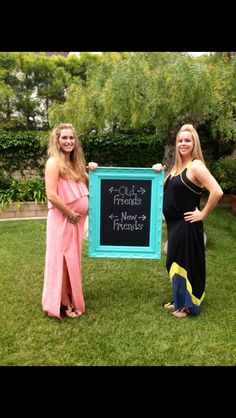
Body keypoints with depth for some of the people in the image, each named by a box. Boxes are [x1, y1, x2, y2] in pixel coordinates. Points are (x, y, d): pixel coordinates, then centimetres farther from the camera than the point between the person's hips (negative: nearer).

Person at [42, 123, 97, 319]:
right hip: (62, 219, -8)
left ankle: (70, 298, 32)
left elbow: (84, 188, 16)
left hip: (76, 219, 8)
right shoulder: (54, 162, -13)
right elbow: (52, 196, -21)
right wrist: (71, 214, -14)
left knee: (72, 259, 17)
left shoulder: (74, 162, 13)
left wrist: (90, 172, 1)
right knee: (62, 259, 0)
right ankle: (64, 304, 13)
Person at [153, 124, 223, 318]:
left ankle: (190, 306, 21)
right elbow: (169, 191, 21)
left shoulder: (196, 166, -17)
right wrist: (159, 172, 5)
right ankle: (179, 300, 34)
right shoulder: (178, 166, 10)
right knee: (176, 263, 18)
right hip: (175, 224, 9)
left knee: (187, 264, 3)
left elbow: (217, 192, -27)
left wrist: (203, 214, -18)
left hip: (187, 226, -9)